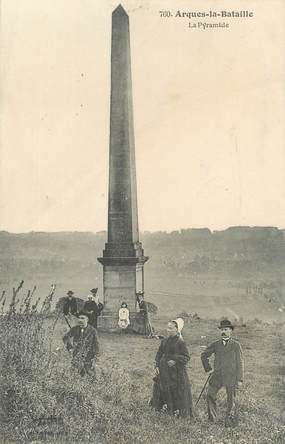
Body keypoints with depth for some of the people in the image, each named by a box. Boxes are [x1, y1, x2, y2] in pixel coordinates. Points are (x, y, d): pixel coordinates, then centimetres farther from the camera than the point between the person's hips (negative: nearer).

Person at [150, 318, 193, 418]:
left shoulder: (180, 342, -12)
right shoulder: (164, 341, 4)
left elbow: (186, 357, -12)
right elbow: (159, 354, 12)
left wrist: (175, 361, -20)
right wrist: (157, 366, 3)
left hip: (176, 370, -6)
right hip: (164, 370, 6)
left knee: (177, 390, 0)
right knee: (162, 388, 13)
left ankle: (178, 410, 14)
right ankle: (164, 406, 31)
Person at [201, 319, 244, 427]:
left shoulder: (236, 345, -2)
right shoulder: (216, 344, 6)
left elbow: (240, 363, -3)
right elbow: (204, 355, 18)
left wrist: (240, 379, -7)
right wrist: (208, 368, 10)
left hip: (231, 377, -3)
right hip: (217, 376, 4)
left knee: (231, 400, 5)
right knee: (210, 396, 4)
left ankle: (231, 422, 20)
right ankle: (212, 419, 19)